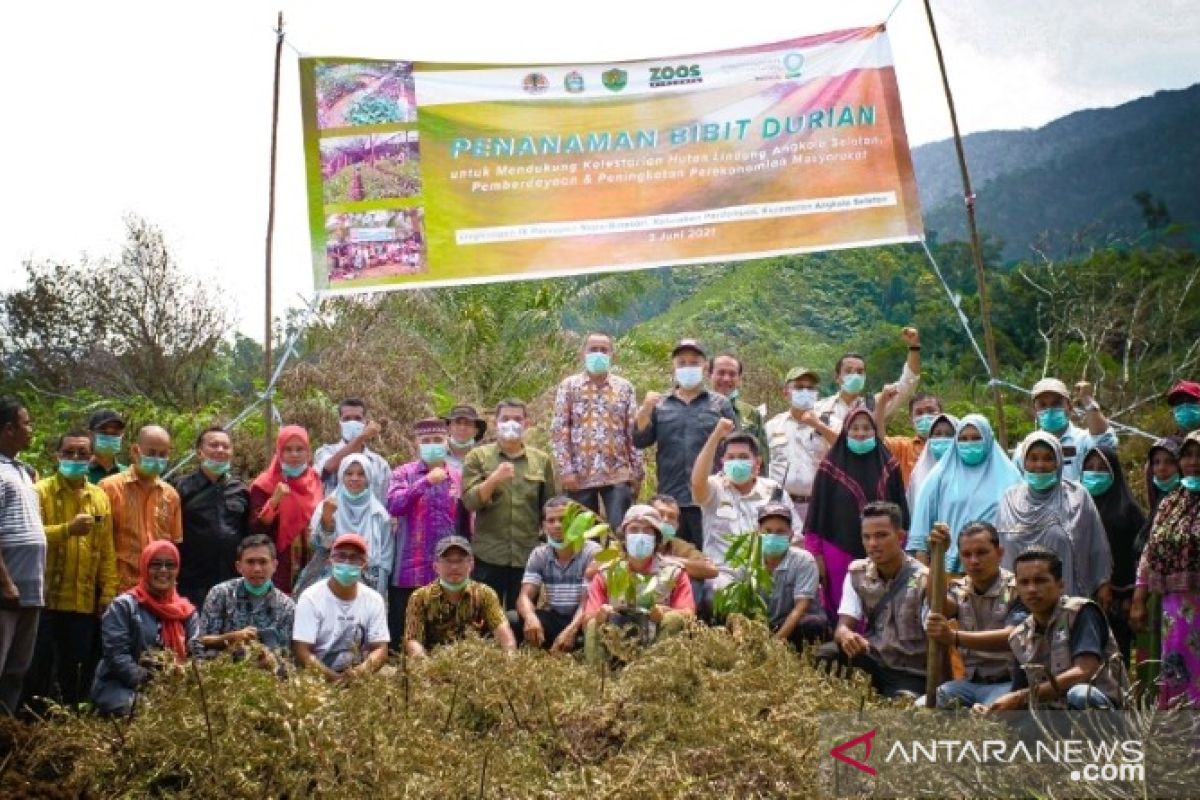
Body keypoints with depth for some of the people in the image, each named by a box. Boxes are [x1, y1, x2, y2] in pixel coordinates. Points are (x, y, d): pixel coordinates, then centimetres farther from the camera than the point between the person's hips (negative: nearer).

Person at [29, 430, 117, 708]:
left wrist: (108, 592, 6)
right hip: (46, 597, -4)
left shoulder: (99, 497, 13)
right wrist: (68, 529, -25)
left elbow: (106, 550, 12)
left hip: (85, 601, 4)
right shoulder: (41, 491, -1)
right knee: (39, 667, 0)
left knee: (77, 672, 9)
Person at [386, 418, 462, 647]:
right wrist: (426, 481, -21)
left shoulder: (459, 477, 10)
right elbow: (393, 505, -15)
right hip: (410, 568, -2)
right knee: (402, 632, 2)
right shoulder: (404, 473, 4)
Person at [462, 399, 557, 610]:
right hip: (488, 556, -2)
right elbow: (469, 501, -5)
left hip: (529, 556, 2)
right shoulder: (478, 457, 6)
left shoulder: (542, 460, 10)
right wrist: (494, 478, -20)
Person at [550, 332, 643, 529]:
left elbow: (634, 432, 8)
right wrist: (565, 469, -9)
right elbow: (559, 430, 0)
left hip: (618, 473, 0)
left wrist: (637, 471, 2)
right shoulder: (569, 386, 5)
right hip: (580, 474, 0)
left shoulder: (625, 387, 10)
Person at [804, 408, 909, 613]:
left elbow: (901, 511, 9)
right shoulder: (831, 467, 0)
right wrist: (817, 554, -2)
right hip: (840, 552, -2)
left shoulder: (888, 466, 6)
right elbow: (817, 511, 2)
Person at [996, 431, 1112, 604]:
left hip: (1069, 596, -2)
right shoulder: (1010, 498, 7)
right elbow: (997, 548, 13)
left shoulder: (1077, 497, 0)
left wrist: (1103, 584, 2)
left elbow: (1097, 546, 3)